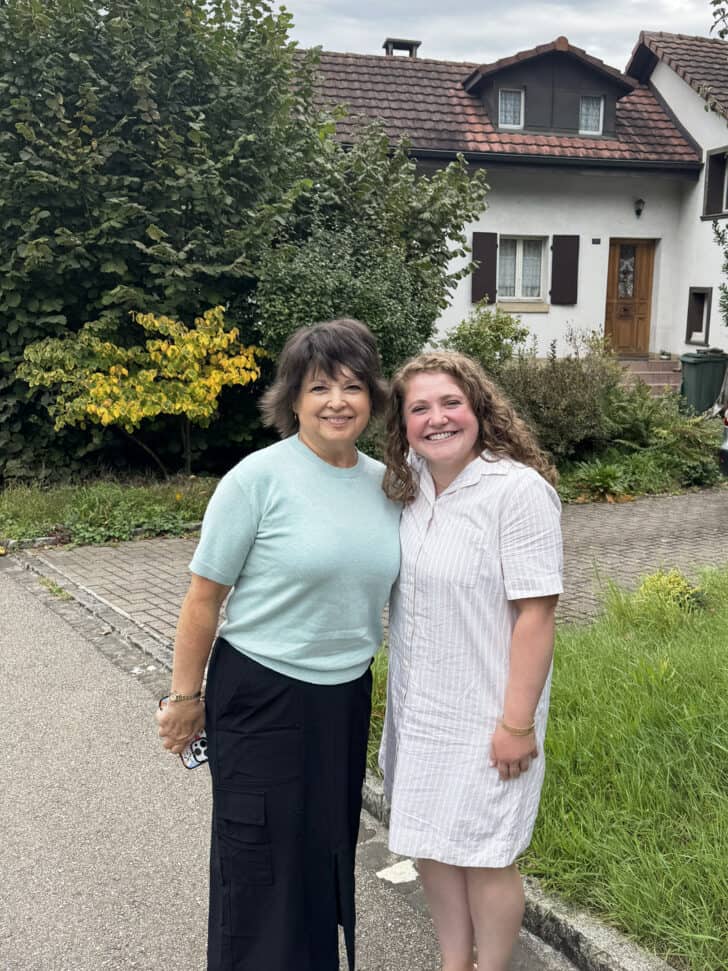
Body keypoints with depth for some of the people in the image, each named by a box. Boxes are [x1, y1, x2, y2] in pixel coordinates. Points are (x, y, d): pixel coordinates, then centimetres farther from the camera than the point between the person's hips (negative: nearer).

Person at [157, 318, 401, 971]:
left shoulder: (385, 483, 1)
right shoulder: (259, 478, -16)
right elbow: (205, 597, -10)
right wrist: (185, 697, -7)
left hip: (348, 698, 5)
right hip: (262, 698, -5)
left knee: (331, 849, 19)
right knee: (264, 861, 7)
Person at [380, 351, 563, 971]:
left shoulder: (519, 490, -20)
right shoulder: (410, 485, 1)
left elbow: (536, 615, -20)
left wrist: (518, 723, -19)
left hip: (483, 713, -7)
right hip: (418, 707, 7)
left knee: (484, 856, 9)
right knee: (430, 844, 19)